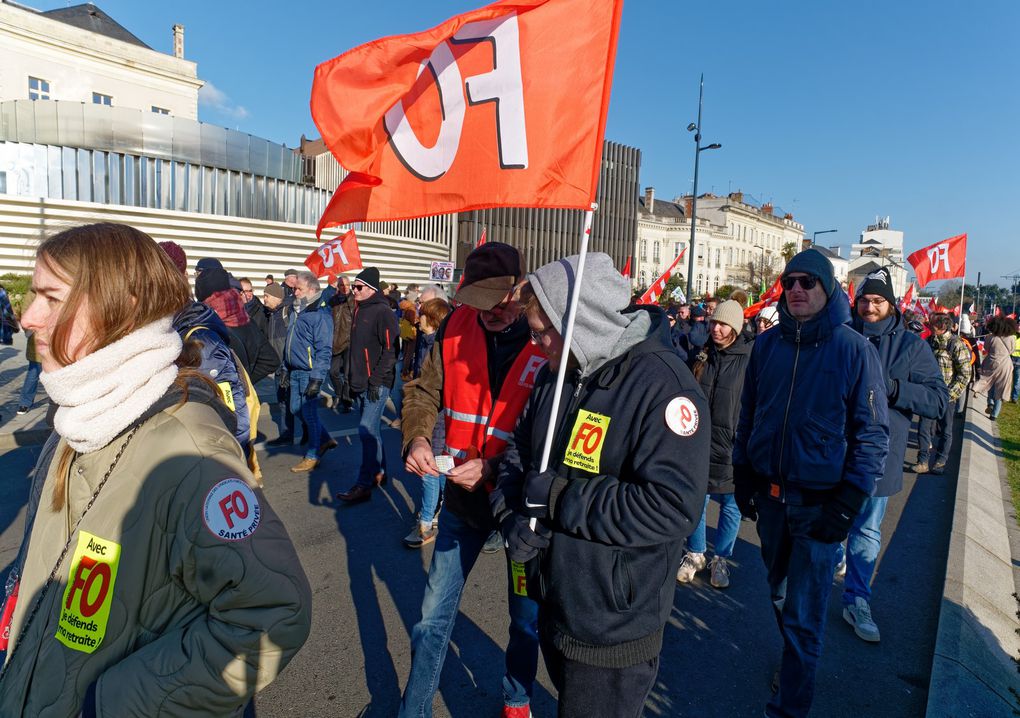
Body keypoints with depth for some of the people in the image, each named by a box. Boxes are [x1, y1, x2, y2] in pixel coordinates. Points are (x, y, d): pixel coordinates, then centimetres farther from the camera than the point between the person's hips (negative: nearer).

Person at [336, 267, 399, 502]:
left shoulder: (382, 312, -12)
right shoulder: (358, 311, 15)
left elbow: (391, 350, -17)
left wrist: (376, 380, -19)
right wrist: (350, 377, 20)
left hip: (377, 384, -9)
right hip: (359, 383, 9)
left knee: (367, 430, -11)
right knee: (371, 430, 16)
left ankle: (364, 485, -6)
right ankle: (379, 473, 29)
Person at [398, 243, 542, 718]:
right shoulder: (457, 326, -8)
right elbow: (424, 391, 3)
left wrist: (493, 468, -27)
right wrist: (417, 437, -16)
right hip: (463, 497, 3)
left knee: (525, 617, 19)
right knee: (434, 615, 14)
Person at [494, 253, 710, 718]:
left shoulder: (661, 384, -24)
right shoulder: (557, 371, 1)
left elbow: (673, 506, -30)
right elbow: (519, 449, 9)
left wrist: (560, 499, -26)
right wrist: (513, 514, -11)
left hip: (615, 624, -7)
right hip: (553, 600, 7)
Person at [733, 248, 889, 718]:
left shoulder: (854, 349, -10)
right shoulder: (767, 345, 2)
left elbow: (873, 432, -8)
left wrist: (850, 501, -13)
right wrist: (742, 477, 8)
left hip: (820, 500, -4)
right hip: (769, 494, 4)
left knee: (803, 614, 3)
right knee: (779, 592, 21)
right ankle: (794, 660, 45)